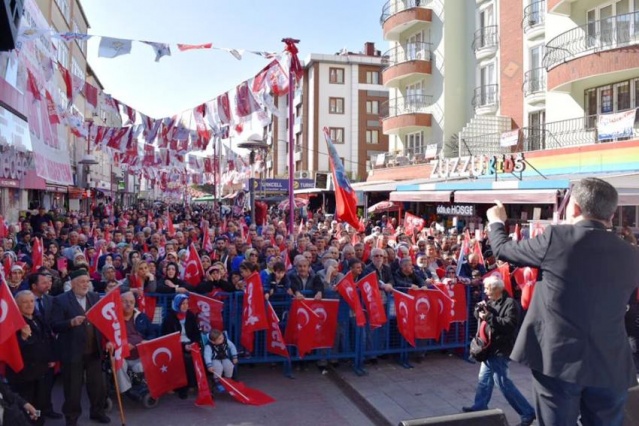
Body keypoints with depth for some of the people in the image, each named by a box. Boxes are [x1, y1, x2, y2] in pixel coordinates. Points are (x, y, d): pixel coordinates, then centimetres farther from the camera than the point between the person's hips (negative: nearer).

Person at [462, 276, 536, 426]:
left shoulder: (510, 303, -16)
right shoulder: (492, 302, 11)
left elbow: (509, 324, -27)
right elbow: (478, 314, 14)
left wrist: (489, 317, -25)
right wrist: (480, 308, -6)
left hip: (500, 349, -9)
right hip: (491, 346, 9)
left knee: (502, 381, -4)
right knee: (484, 378, 17)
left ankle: (528, 412, 7)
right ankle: (480, 406, 31)